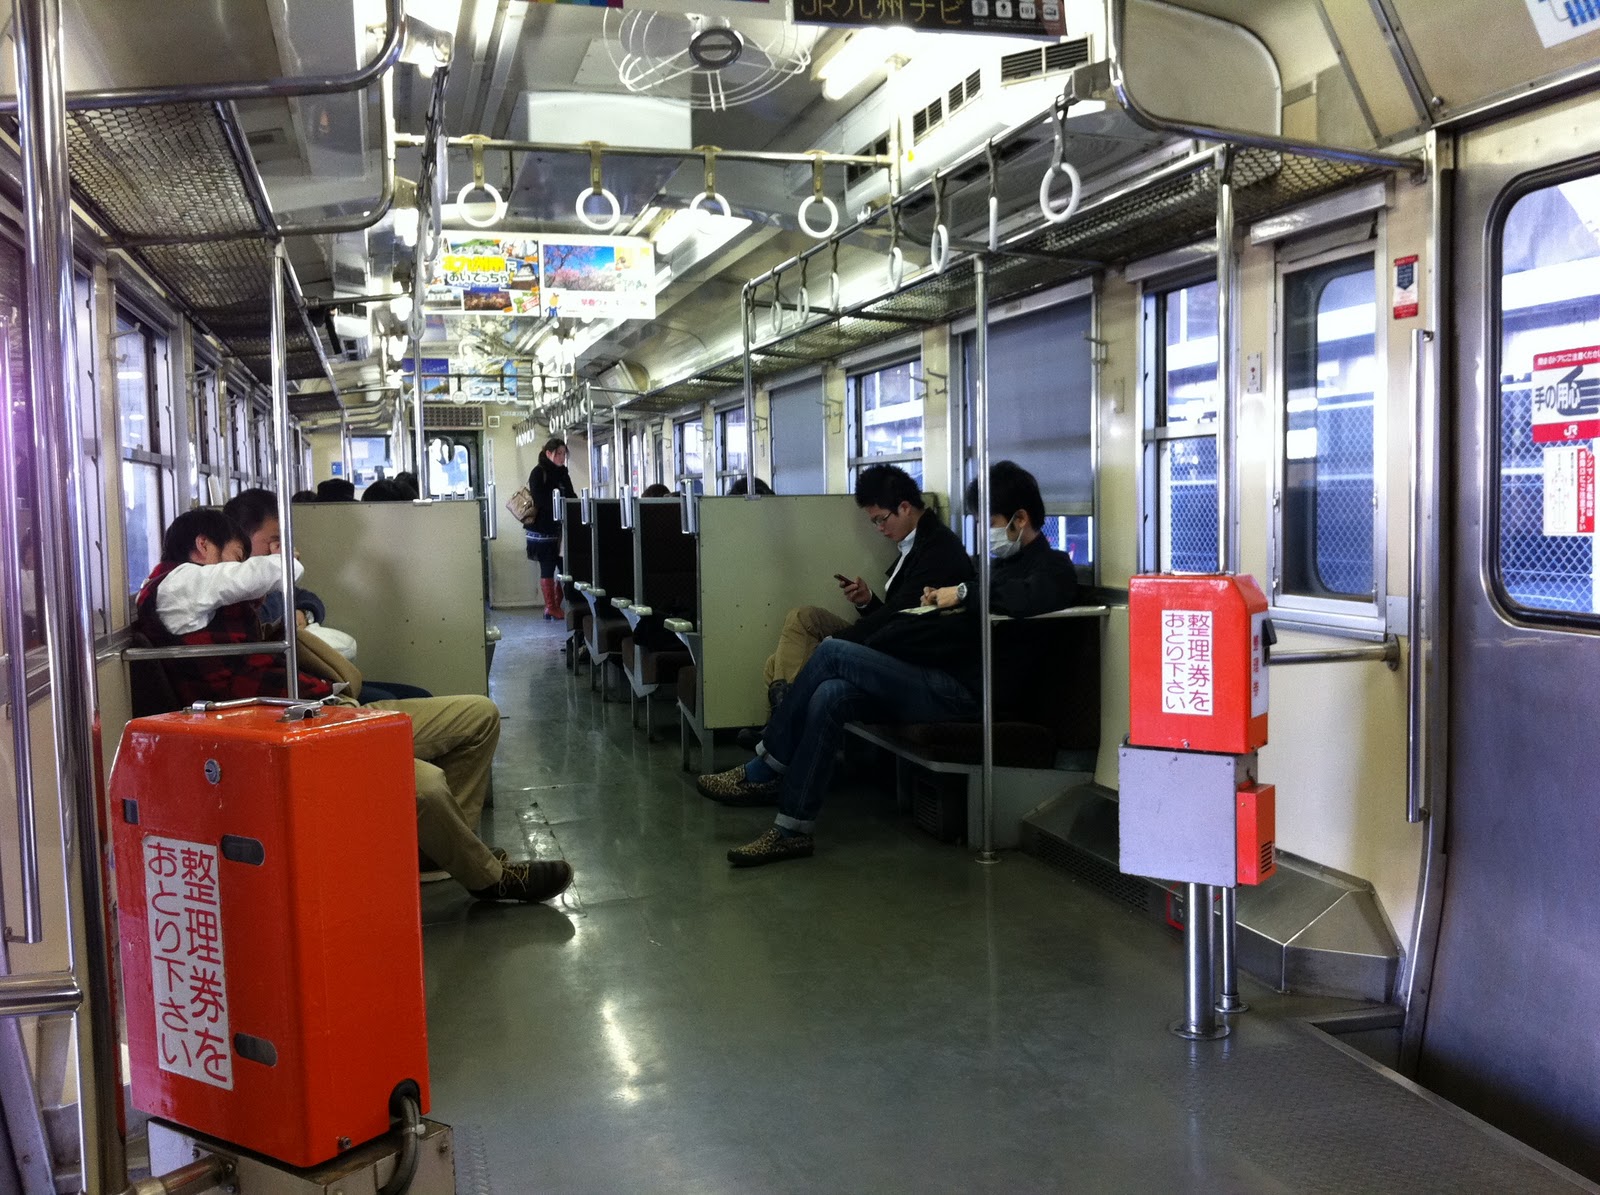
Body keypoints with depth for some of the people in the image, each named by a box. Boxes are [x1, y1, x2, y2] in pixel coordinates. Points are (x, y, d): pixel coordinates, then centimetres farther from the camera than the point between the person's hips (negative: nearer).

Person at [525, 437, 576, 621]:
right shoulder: (538, 473, -7)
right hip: (543, 530, -6)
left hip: (560, 530, 6)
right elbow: (540, 501, -17)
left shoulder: (563, 473, 14)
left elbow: (570, 497, 13)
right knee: (548, 569, 0)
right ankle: (551, 610, 5)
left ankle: (555, 607, 11)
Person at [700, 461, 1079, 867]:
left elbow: (1032, 598, -29)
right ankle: (792, 830, -6)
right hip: (938, 680, 9)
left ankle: (762, 772, -6)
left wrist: (965, 592, -20)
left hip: (961, 692, -9)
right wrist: (942, 600, 9)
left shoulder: (1053, 567, -4)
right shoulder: (1006, 561, 23)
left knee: (832, 653, -16)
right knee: (830, 696, -11)